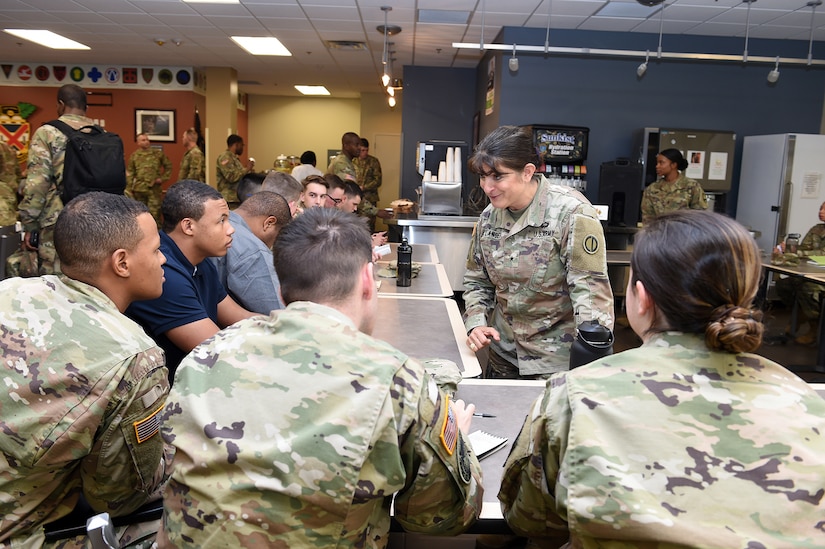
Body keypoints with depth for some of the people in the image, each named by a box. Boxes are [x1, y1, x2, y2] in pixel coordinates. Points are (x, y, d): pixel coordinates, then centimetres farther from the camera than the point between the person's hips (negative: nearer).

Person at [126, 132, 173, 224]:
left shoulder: (158, 154, 5)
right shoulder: (134, 156, 6)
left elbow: (168, 166, 12)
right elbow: (129, 174, 6)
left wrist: (163, 178, 2)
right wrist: (129, 190, 2)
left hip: (154, 189, -2)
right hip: (139, 189, 2)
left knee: (154, 212, -6)